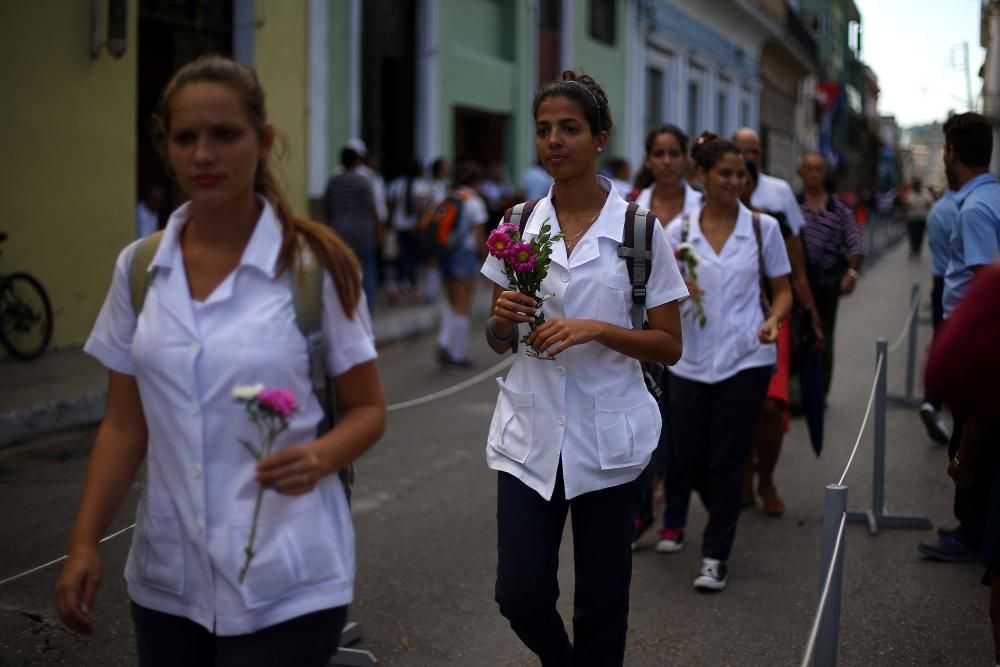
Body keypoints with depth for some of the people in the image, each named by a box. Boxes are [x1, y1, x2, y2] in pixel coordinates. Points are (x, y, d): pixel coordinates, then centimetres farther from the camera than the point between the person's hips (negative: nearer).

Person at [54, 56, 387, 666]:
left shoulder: (316, 263, -8)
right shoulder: (138, 267, 3)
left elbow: (369, 409, -2)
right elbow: (124, 425, 8)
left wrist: (319, 458, -22)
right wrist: (85, 542, 0)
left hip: (286, 584, -4)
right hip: (167, 579, 4)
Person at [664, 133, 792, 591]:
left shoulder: (763, 227, -1)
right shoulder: (679, 231, 1)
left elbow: (782, 289, 5)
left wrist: (773, 321, -15)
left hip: (745, 359, -2)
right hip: (691, 359, 2)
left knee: (727, 460, -2)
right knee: (690, 455, 8)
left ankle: (716, 557, 9)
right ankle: (725, 516, 39)